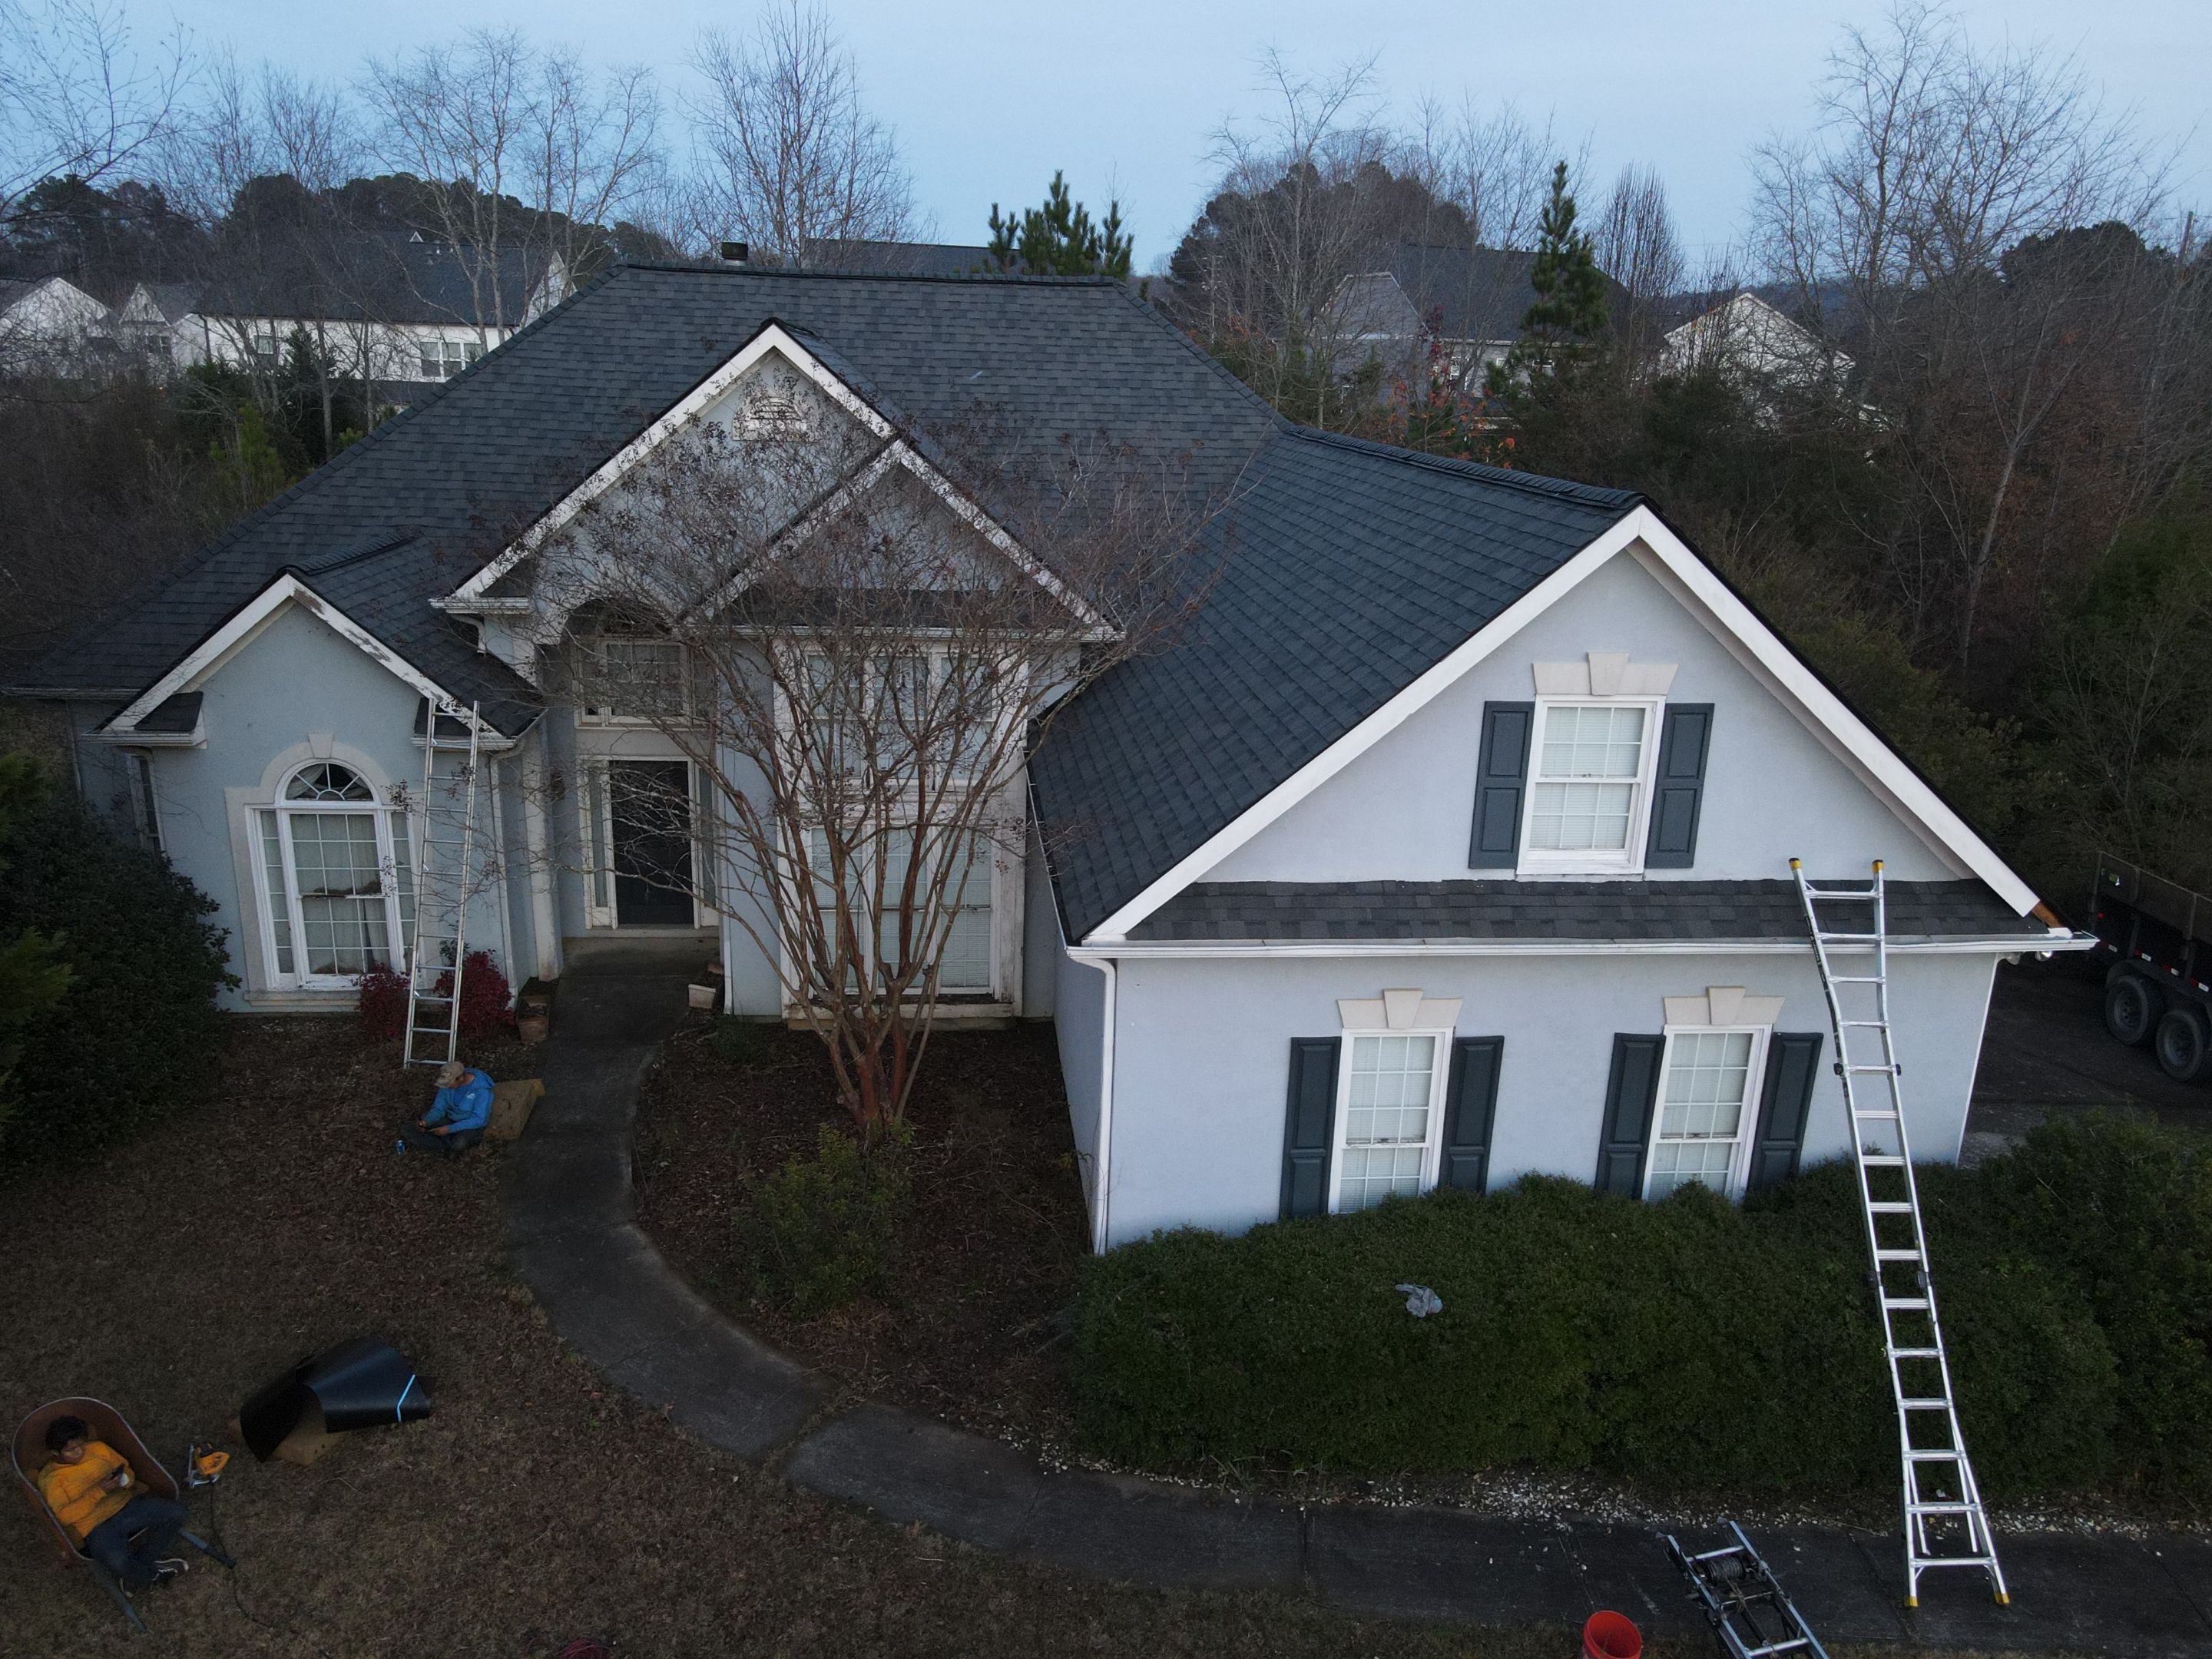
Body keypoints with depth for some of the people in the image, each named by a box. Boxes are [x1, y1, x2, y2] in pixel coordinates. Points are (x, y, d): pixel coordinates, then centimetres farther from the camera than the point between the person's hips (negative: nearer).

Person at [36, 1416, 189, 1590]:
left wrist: (123, 1480, -5)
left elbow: (127, 1469, 19)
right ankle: (152, 1574, -2)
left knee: (176, 1512, -19)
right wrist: (98, 1491, -21)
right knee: (117, 1562, -36)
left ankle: (141, 1564, -4)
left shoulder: (97, 1448, 10)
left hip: (125, 1506, 5)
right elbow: (64, 1516, -11)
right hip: (95, 1528, -5)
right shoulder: (49, 1478, -2)